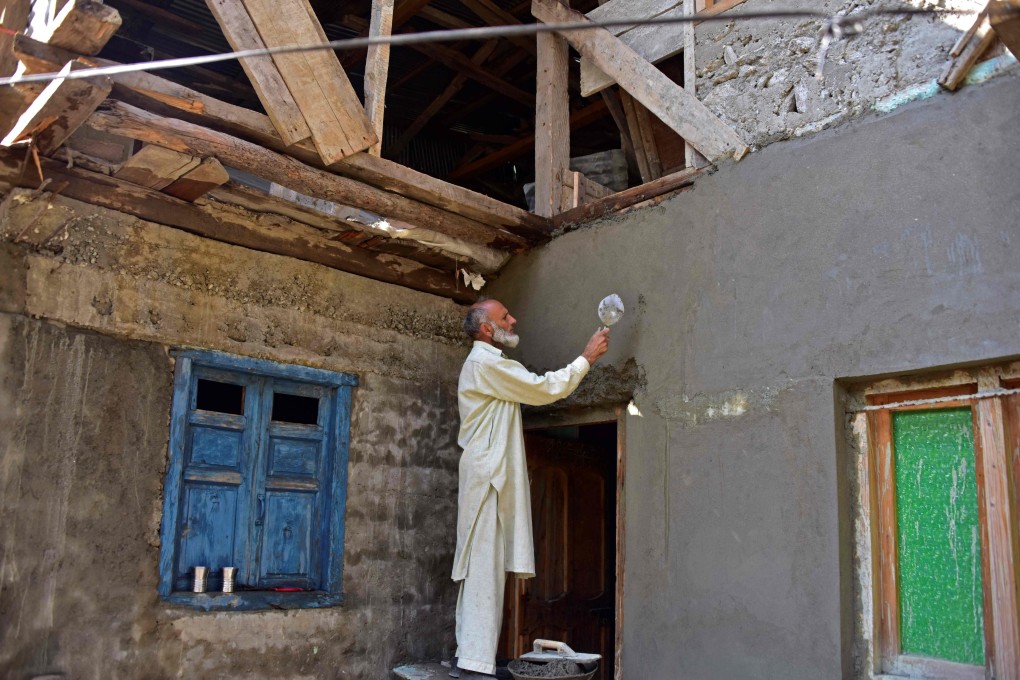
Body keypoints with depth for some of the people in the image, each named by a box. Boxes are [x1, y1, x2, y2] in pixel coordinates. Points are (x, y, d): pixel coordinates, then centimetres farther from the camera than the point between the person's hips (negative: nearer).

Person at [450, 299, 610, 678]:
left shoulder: (489, 364, 23)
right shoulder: (485, 363, -11)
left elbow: (535, 390, 22)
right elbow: (544, 390, -13)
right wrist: (586, 358, -5)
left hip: (490, 477, 10)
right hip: (487, 478, -10)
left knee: (481, 567, 10)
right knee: (485, 566, -10)